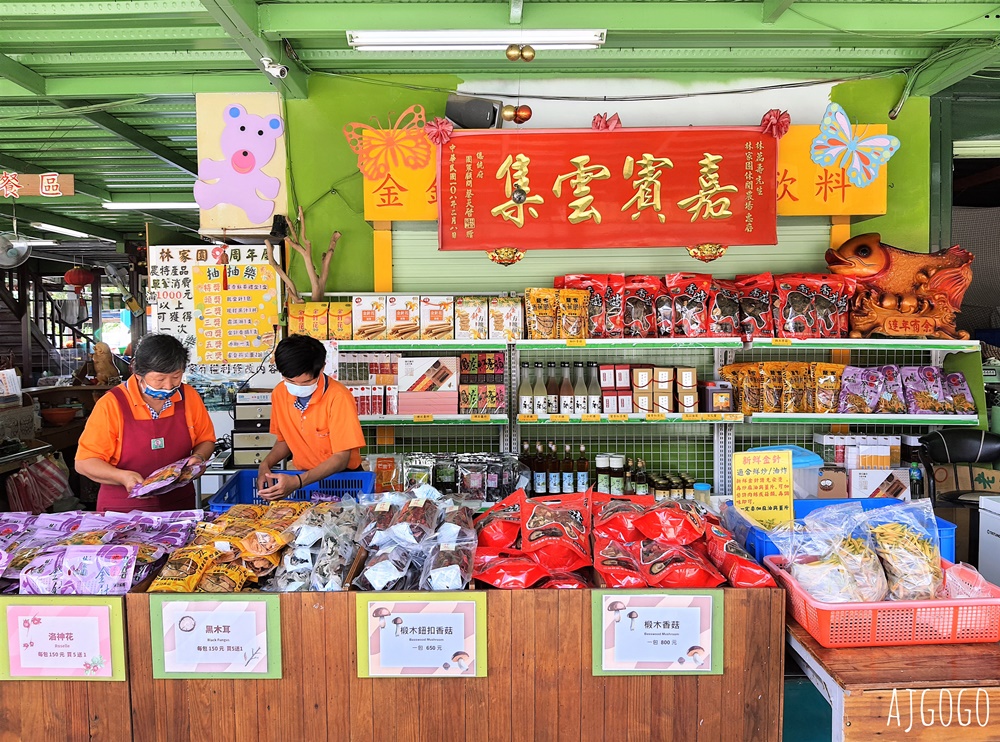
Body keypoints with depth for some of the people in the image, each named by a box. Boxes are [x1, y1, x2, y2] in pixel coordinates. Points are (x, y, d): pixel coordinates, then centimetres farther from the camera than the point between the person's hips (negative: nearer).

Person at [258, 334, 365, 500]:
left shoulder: (338, 397, -20)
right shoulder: (279, 393, -3)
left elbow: (341, 458, -19)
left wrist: (297, 482, -30)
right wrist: (265, 464, -6)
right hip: (302, 474, 6)